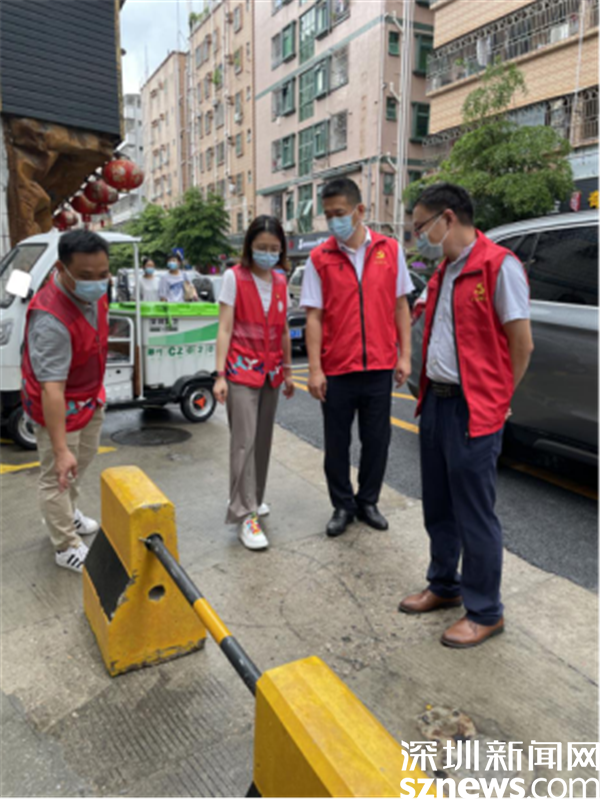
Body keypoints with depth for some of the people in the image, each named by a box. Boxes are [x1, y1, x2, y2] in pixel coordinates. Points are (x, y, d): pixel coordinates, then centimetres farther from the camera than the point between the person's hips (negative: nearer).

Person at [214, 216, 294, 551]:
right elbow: (224, 329, -8)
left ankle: (254, 499, 29)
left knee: (263, 440, 12)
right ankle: (246, 515, -2)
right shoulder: (234, 277, -5)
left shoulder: (280, 282, 9)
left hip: (271, 370, 5)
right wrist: (220, 375, -13)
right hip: (242, 370, -5)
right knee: (244, 441, -8)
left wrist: (288, 370, 17)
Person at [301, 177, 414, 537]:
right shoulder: (320, 258, 0)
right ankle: (343, 506, 28)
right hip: (337, 369, -1)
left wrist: (405, 355, 2)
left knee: (377, 440, 10)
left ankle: (368, 501, 30)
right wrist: (315, 369, -8)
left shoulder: (390, 249, 3)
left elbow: (400, 306, 7)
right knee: (337, 443, 9)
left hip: (380, 367, 1)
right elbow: (314, 316, -3)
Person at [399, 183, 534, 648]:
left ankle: (485, 612, 21)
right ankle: (444, 587, 37)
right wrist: (430, 391, 10)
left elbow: (522, 343, -12)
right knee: (438, 508, 18)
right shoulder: (443, 272, 13)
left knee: (474, 515, 3)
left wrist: (497, 399, -4)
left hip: (472, 412, -8)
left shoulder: (498, 266, -12)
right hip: (435, 402, 8)